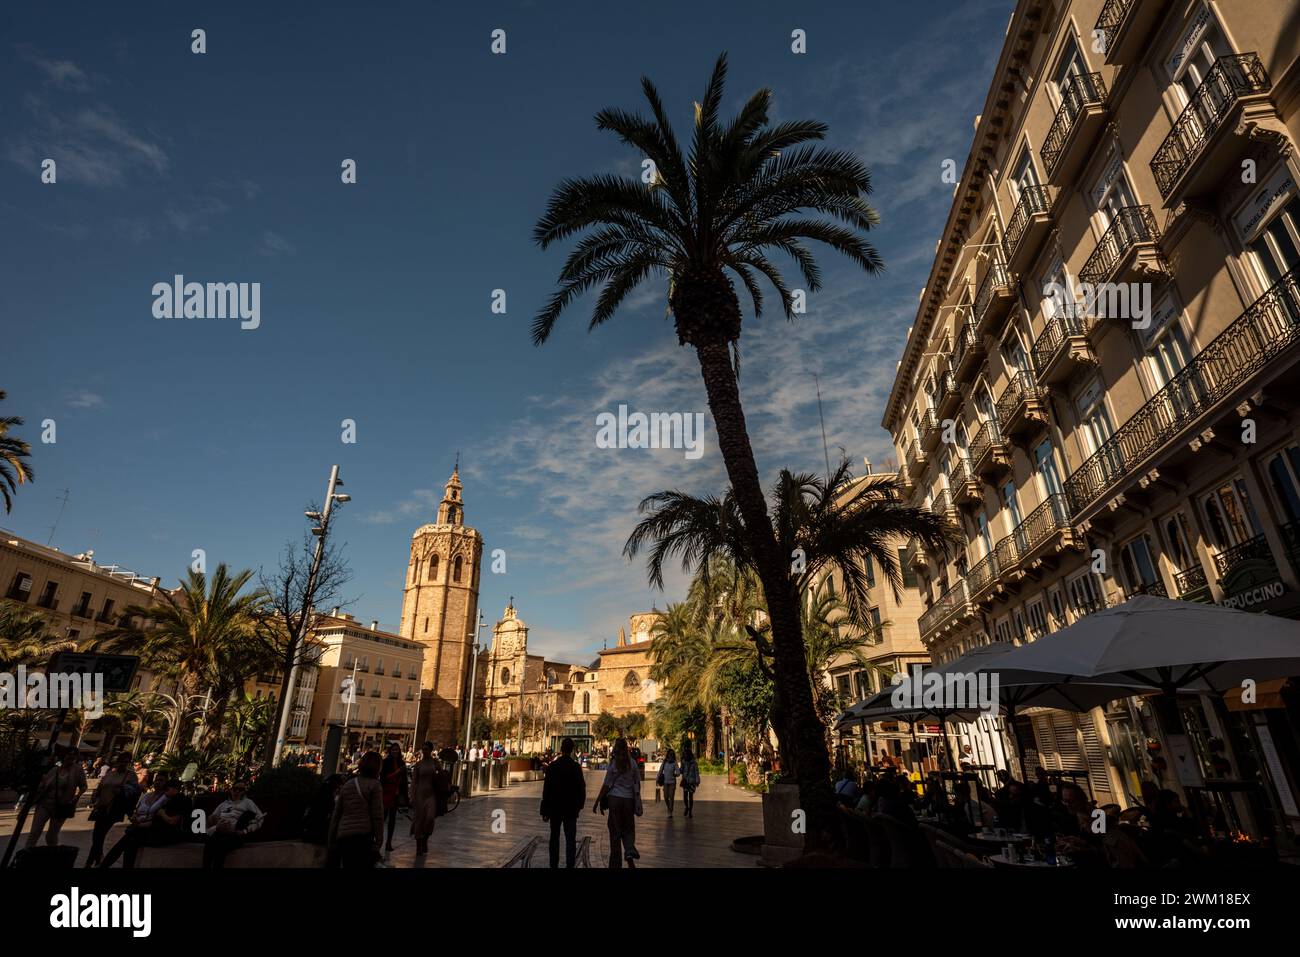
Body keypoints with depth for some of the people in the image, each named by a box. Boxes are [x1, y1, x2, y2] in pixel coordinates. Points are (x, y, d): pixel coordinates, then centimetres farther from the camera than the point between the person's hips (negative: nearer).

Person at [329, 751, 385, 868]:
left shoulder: (346, 786, 16)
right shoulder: (374, 785, -1)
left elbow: (335, 816, 17)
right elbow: (377, 817, -6)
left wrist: (332, 843, 22)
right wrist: (378, 843, -3)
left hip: (343, 838, 6)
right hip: (363, 837, -6)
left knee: (348, 866, 15)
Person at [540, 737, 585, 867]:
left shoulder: (552, 766, -9)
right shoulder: (576, 767, -7)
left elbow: (546, 789, -8)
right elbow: (581, 788, -3)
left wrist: (545, 810, -2)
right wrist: (580, 804, 13)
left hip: (555, 808, 1)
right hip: (571, 809, -1)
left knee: (554, 837, 17)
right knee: (570, 839, 4)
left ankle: (554, 864, 22)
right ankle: (569, 864, -2)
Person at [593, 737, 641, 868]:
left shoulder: (613, 764, -7)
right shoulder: (633, 763, 0)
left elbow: (606, 785, -7)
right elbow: (638, 783, 7)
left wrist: (597, 802, 0)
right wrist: (637, 800, 19)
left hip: (614, 798, -2)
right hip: (629, 799, 2)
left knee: (615, 832, 8)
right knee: (628, 829, 14)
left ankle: (616, 863, 11)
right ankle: (629, 850, -12)